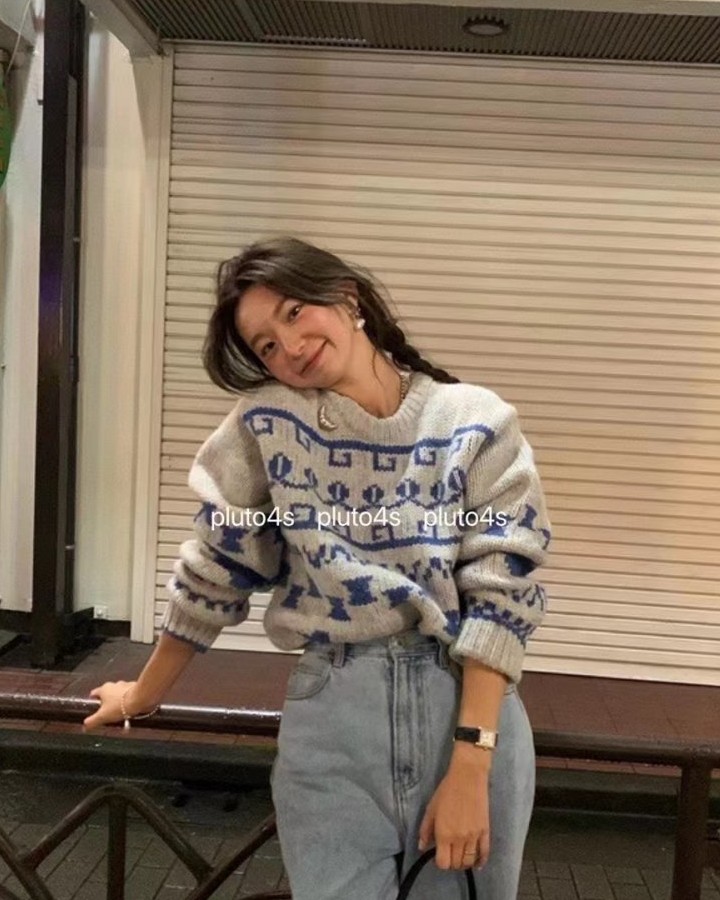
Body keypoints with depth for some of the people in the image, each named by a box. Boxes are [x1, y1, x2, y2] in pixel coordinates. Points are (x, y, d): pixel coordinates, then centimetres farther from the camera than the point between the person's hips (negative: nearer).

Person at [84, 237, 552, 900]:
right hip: (331, 718, 1)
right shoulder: (267, 424, -2)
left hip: (473, 706, 0)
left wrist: (469, 766, -16)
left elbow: (502, 594, -9)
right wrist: (144, 695, 16)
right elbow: (215, 571, 7)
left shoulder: (478, 424, -5)